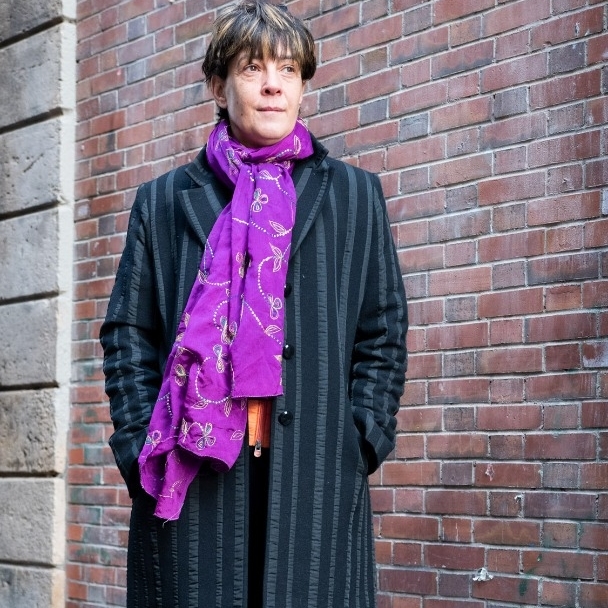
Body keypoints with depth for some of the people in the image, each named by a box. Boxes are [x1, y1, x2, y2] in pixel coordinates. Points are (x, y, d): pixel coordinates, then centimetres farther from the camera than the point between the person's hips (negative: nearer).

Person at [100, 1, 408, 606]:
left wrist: (358, 446, 0)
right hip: (189, 484, 0)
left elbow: (383, 335, 11)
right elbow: (127, 338, 9)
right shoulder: (163, 202, 13)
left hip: (316, 485, 0)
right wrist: (141, 452, -2)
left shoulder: (355, 195, 14)